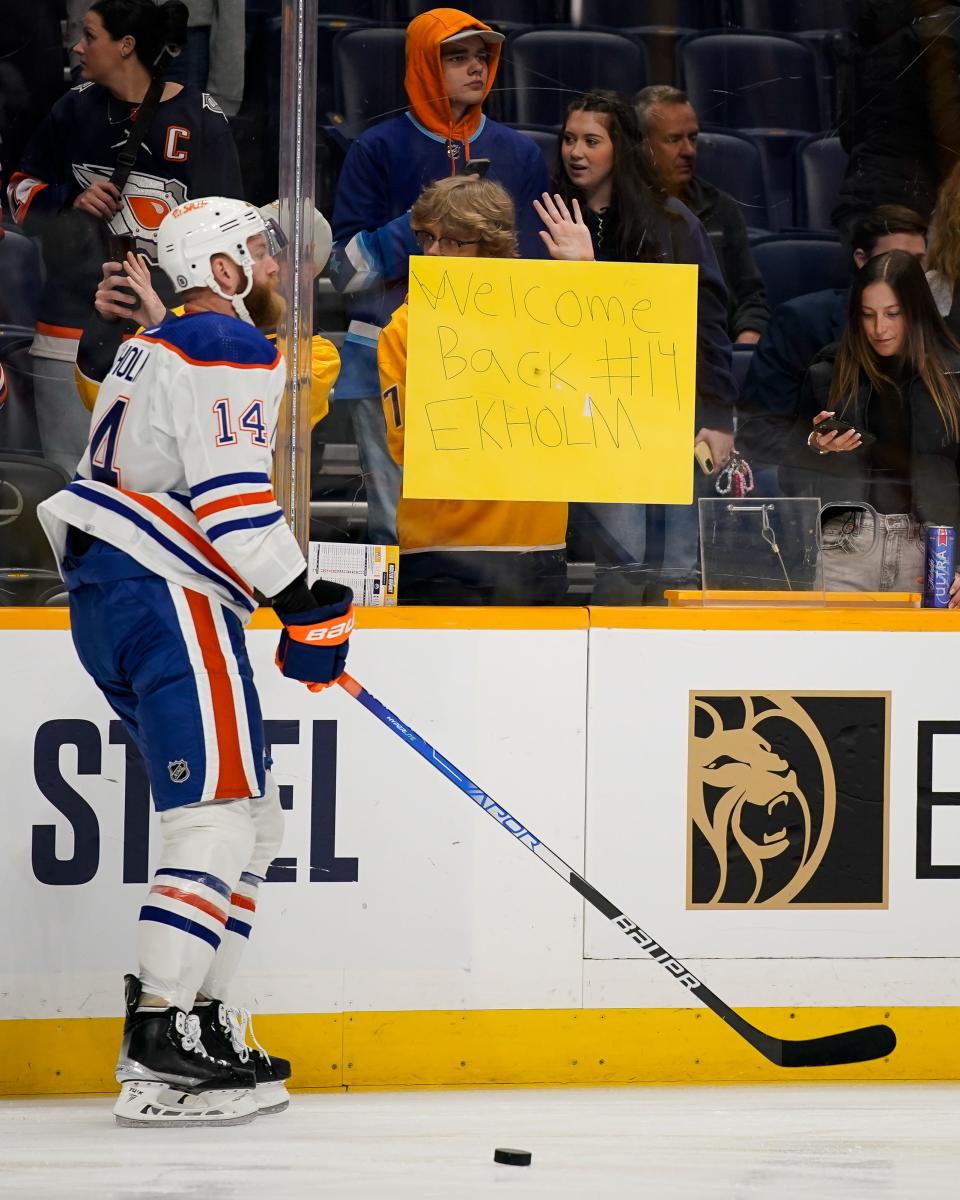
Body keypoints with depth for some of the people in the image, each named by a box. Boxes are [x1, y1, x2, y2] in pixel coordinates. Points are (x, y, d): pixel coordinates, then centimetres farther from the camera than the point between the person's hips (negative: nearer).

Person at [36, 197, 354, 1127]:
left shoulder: (157, 347, 24)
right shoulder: (231, 351, -8)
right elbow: (231, 496, -18)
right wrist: (305, 603, -15)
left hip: (106, 596, 10)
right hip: (165, 596, -10)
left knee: (251, 822, 14)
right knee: (219, 815, -14)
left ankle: (193, 1019, 13)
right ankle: (159, 1048, -21)